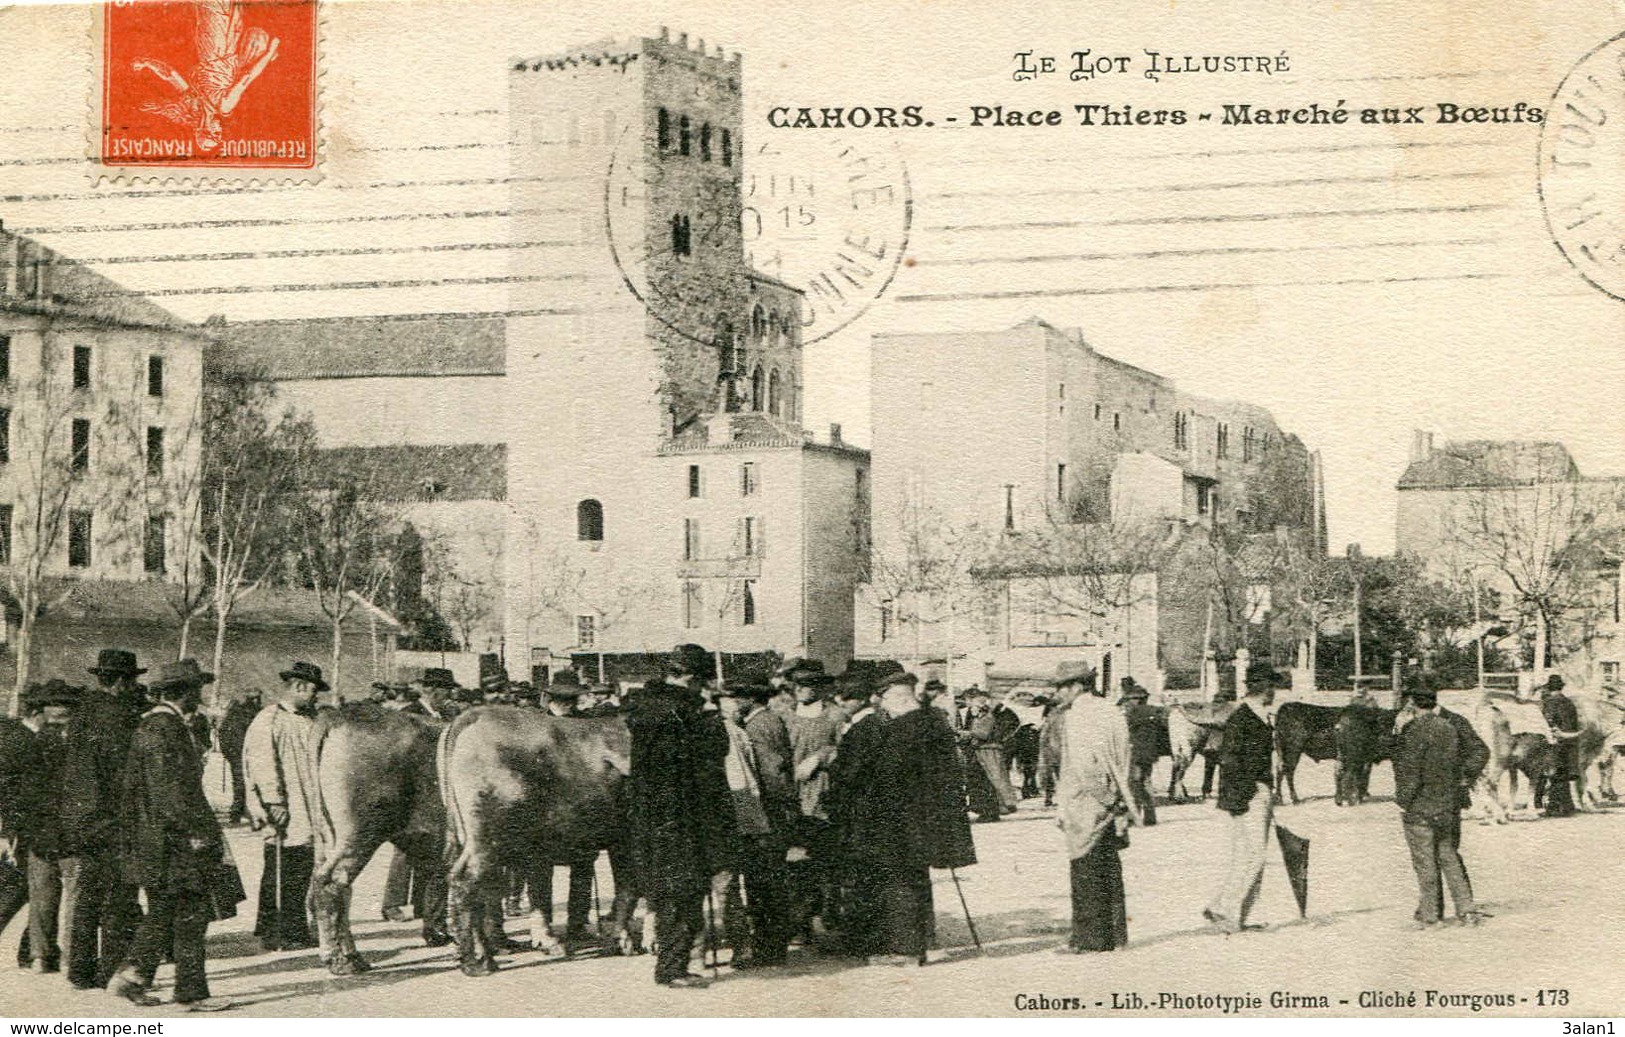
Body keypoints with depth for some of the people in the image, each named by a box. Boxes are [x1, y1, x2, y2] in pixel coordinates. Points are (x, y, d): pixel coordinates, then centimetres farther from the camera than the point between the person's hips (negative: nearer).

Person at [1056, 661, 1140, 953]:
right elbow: (1126, 759, 13)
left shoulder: (1075, 717, -13)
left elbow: (1075, 767, -17)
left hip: (1086, 805, -7)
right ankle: (1116, 933, 17)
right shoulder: (1113, 713, 10)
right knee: (1110, 871, 13)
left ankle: (1089, 937, 0)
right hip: (1113, 806, 7)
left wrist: (1064, 808, -12)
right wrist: (1124, 800, 18)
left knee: (1086, 873, -1)